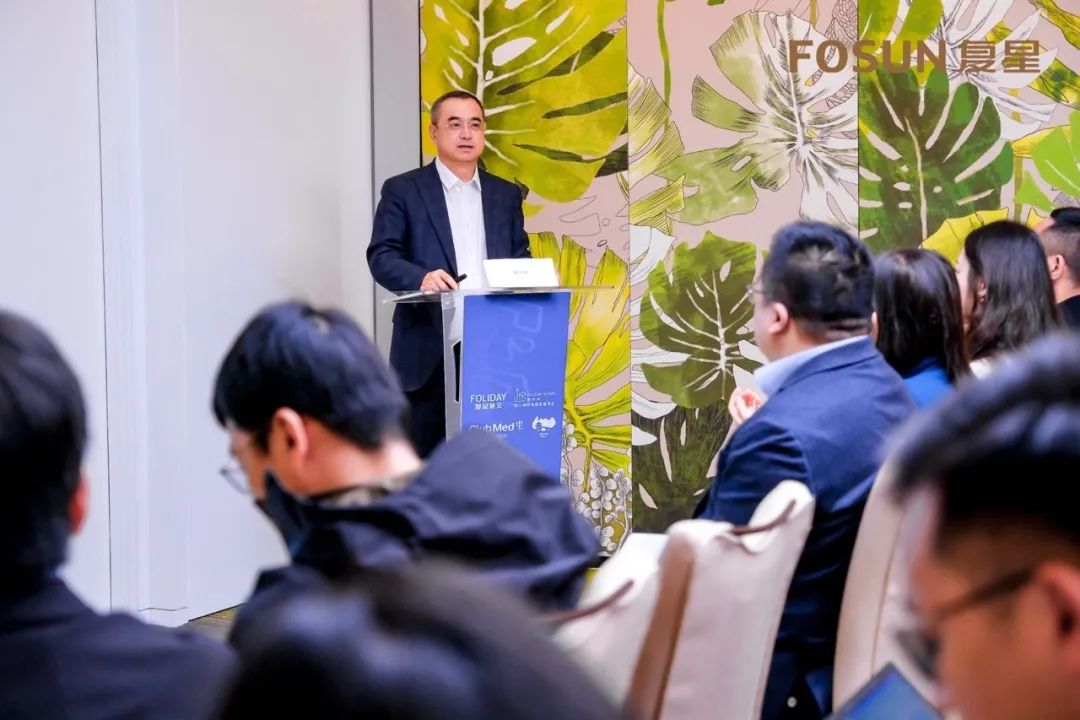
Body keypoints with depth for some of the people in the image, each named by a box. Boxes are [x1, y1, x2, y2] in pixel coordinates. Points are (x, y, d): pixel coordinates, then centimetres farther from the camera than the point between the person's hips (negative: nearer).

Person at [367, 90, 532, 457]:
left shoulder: (506, 194, 16)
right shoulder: (403, 190, 3)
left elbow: (520, 258, 17)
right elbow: (381, 256, -4)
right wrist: (422, 277, -24)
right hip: (430, 351, -3)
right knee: (425, 456, 1)